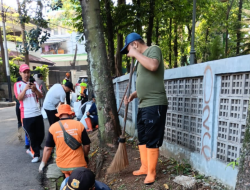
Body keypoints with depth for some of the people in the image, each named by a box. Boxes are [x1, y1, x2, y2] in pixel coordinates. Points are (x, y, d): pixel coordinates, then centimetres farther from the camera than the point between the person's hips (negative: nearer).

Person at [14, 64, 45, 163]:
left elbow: (40, 96, 0)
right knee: (32, 136, 3)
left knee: (41, 135, 10)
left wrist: (35, 89, -20)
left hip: (37, 113, 4)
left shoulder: (34, 83, 12)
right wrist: (25, 88, -25)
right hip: (26, 115, -3)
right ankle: (36, 154, 18)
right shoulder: (17, 84, 2)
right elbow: (19, 98, -11)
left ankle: (32, 150, 33)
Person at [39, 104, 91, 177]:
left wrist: (43, 163, 15)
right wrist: (85, 156, 17)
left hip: (62, 165, 2)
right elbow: (87, 145, -1)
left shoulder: (53, 127, -3)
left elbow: (48, 148, 2)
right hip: (78, 164, -2)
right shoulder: (79, 125, -5)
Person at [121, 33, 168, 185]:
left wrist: (135, 54, -13)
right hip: (143, 105, 9)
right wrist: (133, 95, 11)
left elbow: (153, 66, -27)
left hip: (155, 105, -9)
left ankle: (151, 173, 14)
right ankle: (144, 168, 31)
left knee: (152, 140, 0)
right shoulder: (142, 58, 21)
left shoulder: (154, 49, -3)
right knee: (142, 139, 16)